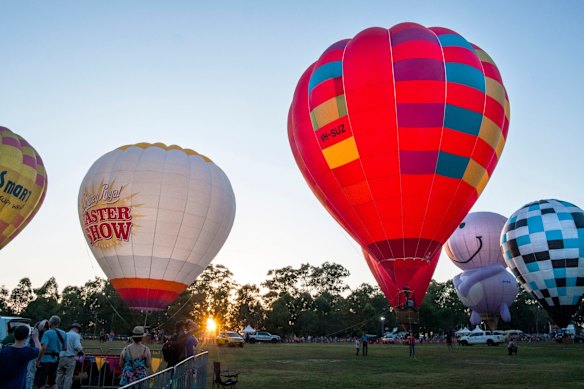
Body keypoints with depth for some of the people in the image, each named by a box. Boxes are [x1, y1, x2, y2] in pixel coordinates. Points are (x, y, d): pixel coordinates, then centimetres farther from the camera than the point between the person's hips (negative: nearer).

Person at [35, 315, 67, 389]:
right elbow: (64, 348, 11)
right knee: (53, 382, 17)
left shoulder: (48, 333, -14)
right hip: (55, 360, 6)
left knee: (40, 383, 5)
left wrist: (38, 360, -17)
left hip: (45, 359, -6)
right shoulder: (63, 334, 6)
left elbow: (44, 348, -24)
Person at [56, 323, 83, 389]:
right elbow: (77, 347, -16)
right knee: (68, 376, -1)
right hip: (70, 358, -5)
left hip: (61, 358, 5)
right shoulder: (76, 335, -4)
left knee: (60, 376, 11)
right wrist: (81, 350, 4)